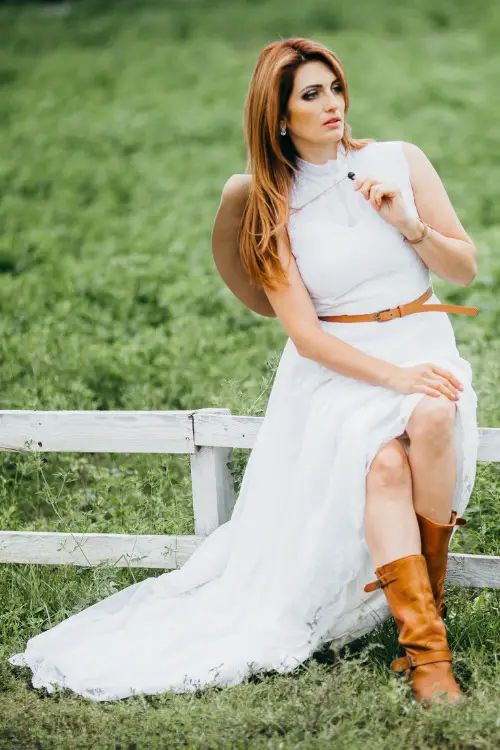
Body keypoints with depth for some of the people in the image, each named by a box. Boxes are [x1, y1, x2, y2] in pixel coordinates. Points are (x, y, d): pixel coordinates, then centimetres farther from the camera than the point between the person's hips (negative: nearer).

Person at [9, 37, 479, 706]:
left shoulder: (400, 161, 5)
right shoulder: (273, 206, 1)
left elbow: (466, 269, 10)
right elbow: (305, 333, -6)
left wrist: (409, 225, -10)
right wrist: (396, 376, -18)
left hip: (422, 344, 2)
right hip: (335, 369, -1)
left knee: (433, 419, -35)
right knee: (383, 463, -33)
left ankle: (426, 588, -15)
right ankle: (426, 649, -30)